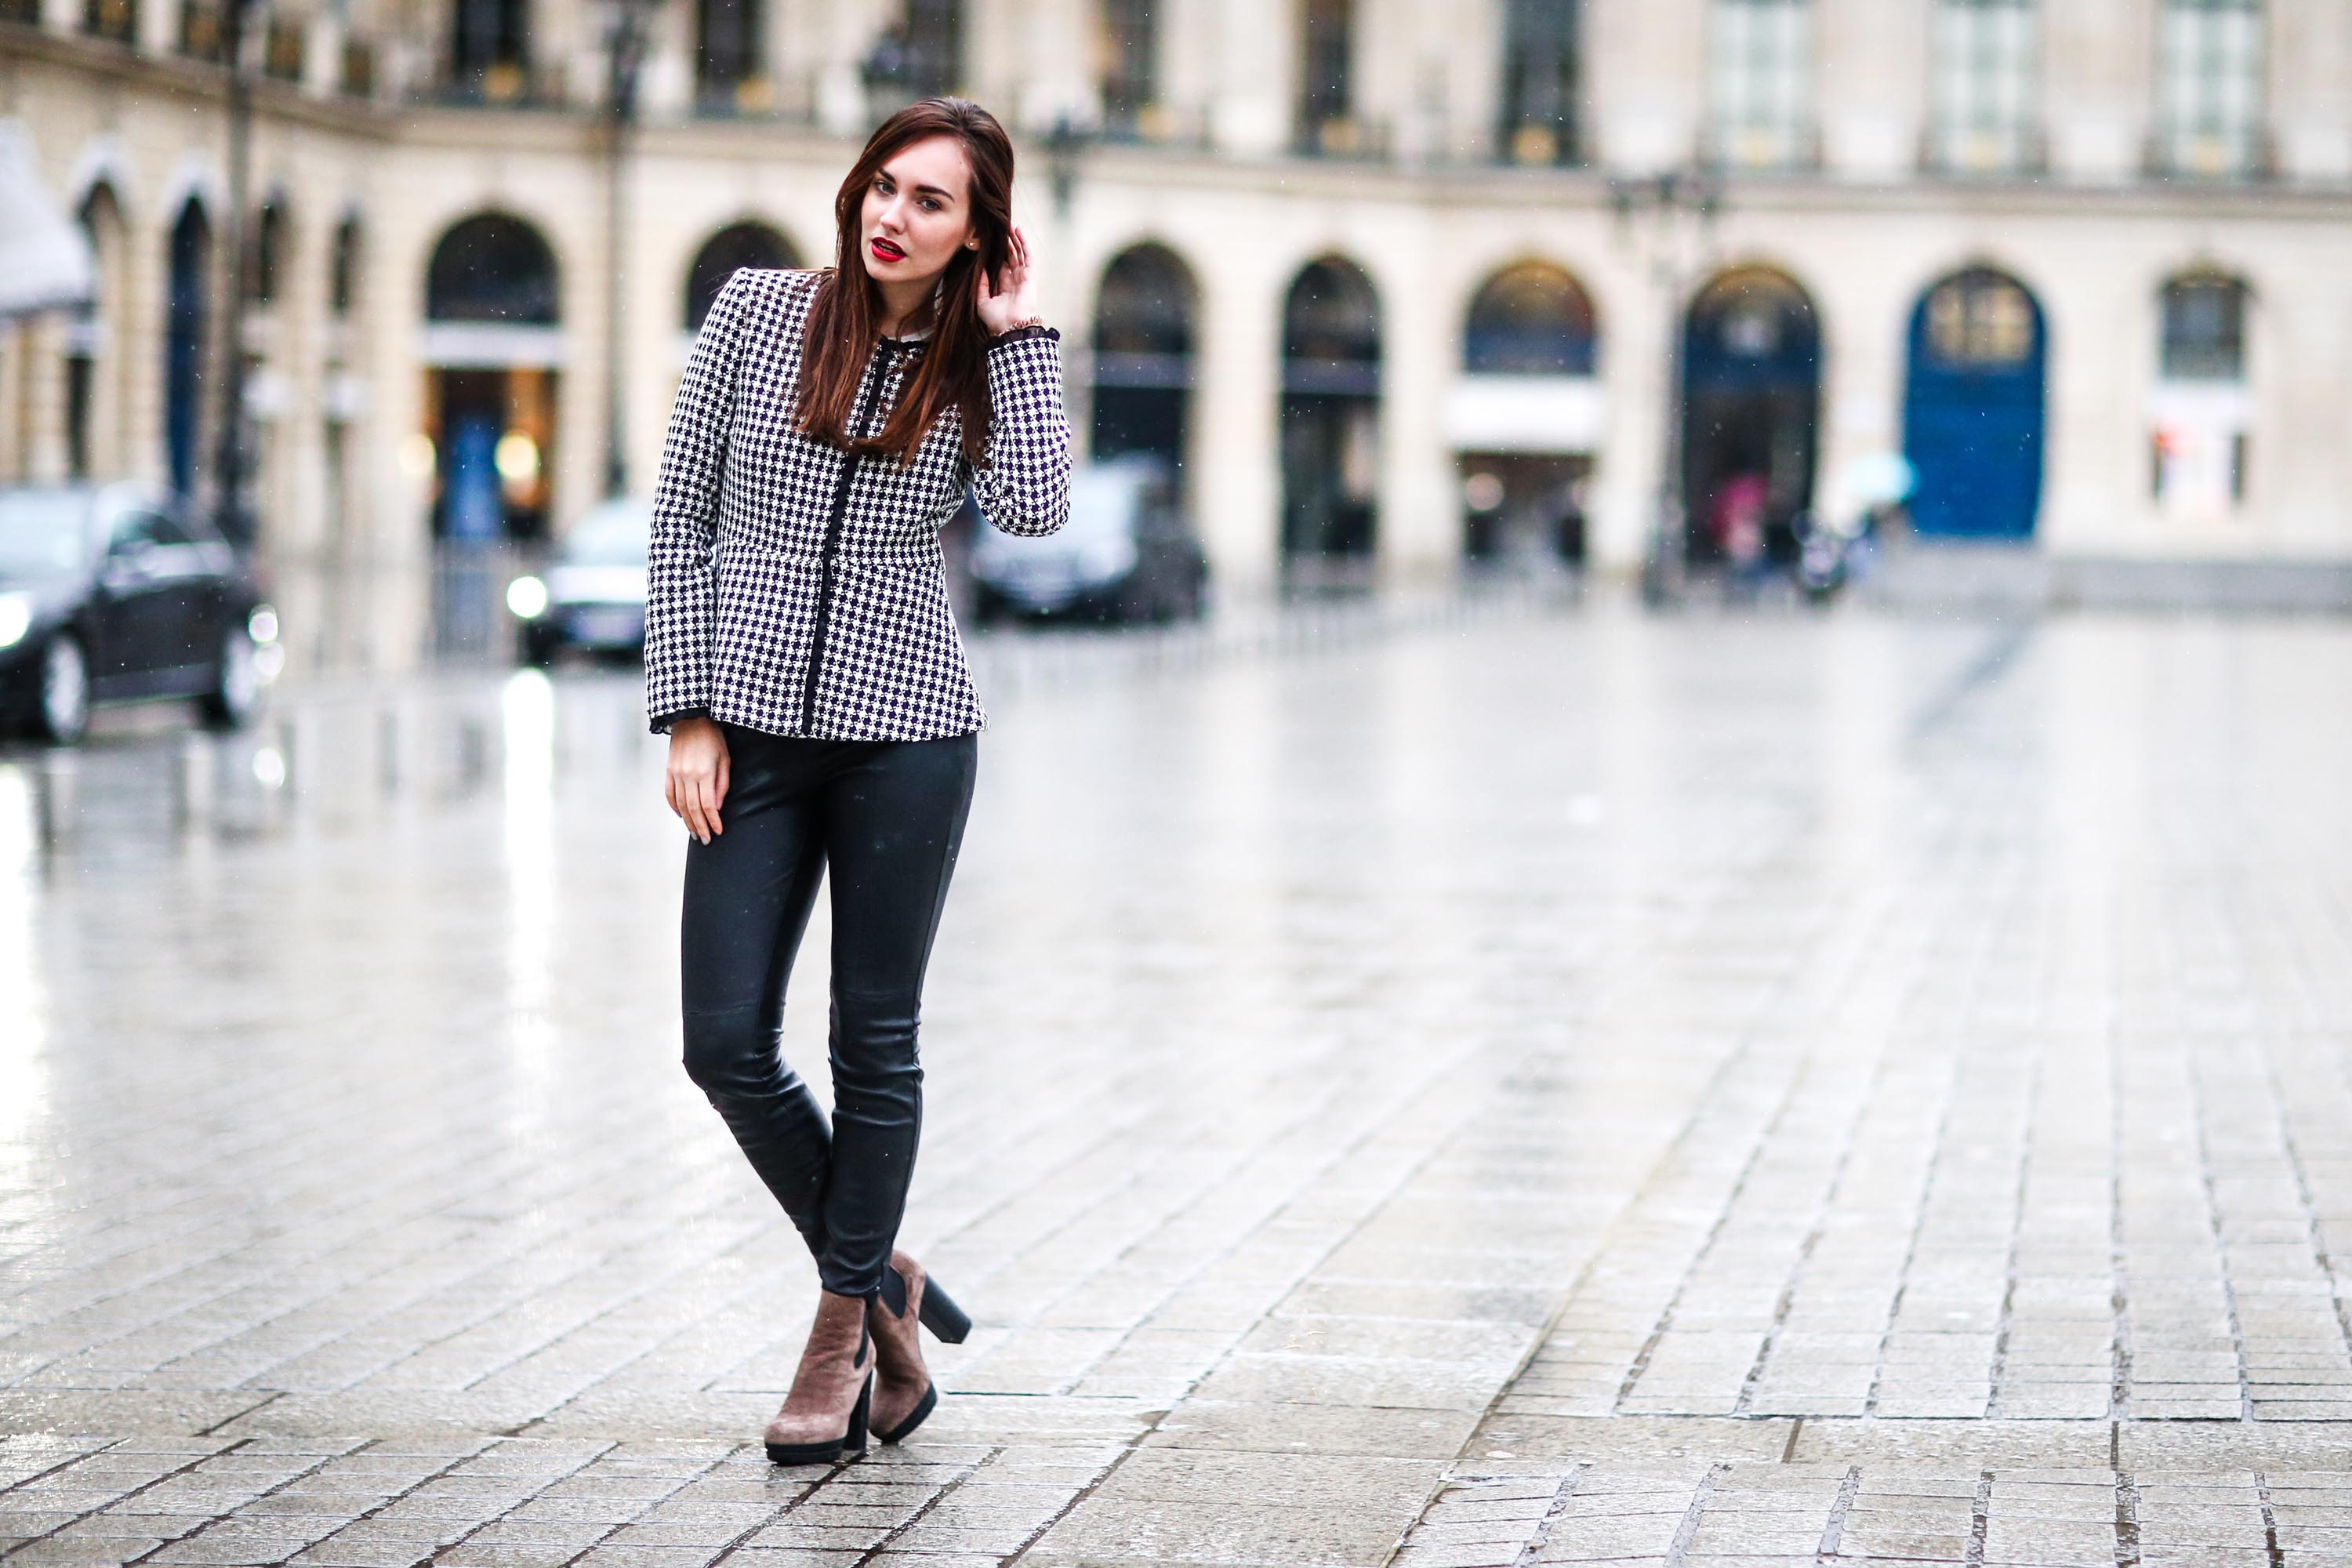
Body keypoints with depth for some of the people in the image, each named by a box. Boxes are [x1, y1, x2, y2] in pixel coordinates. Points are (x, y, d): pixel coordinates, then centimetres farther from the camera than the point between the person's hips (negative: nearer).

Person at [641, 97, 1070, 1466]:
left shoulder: (982, 363, 3)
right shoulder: (758, 313, 3)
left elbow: (1036, 509, -17)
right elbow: (681, 520, 4)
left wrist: (1017, 335, -9)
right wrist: (688, 715, -2)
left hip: (906, 730, -1)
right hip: (756, 724, 1)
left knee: (875, 1041, 4)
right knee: (727, 1044, -1)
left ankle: (851, 1321, 19)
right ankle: (879, 1278, 20)